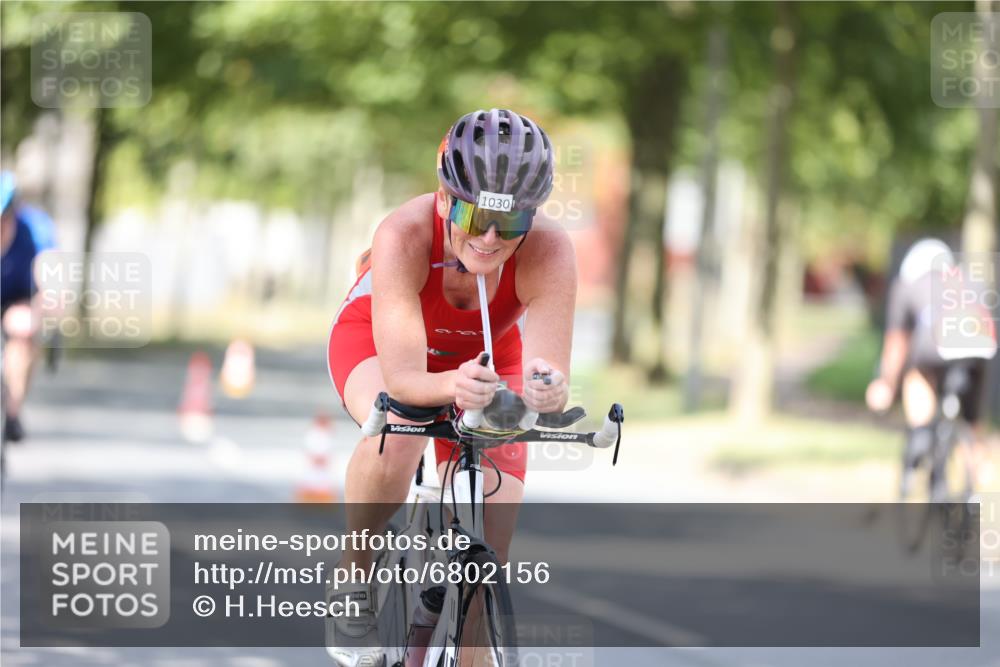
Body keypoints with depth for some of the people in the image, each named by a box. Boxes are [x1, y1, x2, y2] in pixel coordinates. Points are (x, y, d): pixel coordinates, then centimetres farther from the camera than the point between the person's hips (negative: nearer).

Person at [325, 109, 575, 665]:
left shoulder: (548, 253, -36)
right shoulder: (405, 236, -40)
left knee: (486, 566, -11)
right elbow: (402, 379, -44)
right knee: (399, 432, -37)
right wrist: (453, 386, -66)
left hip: (488, 357, 2)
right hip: (377, 339, -2)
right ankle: (354, 583, -11)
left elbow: (554, 375, -41)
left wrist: (545, 391, -65)